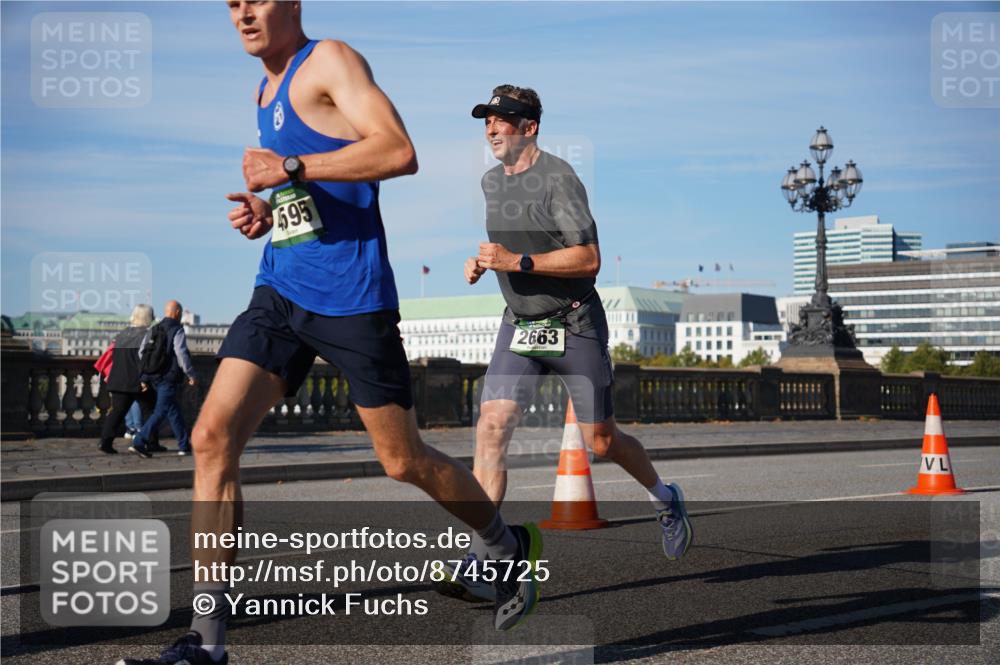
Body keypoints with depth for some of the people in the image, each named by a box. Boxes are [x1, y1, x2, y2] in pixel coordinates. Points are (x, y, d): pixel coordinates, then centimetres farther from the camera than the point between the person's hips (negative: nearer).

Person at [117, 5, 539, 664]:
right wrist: (269, 210, 11)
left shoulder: (331, 61, -6)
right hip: (281, 291, 8)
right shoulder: (266, 89, 20)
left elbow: (399, 152, -21)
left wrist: (289, 169, -22)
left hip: (351, 295, -7)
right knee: (213, 437, -7)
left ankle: (511, 548, 30)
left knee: (404, 461, 2)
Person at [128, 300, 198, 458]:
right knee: (161, 411, -7)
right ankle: (138, 443, -14)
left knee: (173, 411, 15)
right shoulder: (177, 330, -7)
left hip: (154, 378, 8)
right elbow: (181, 354, -14)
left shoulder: (153, 330, 15)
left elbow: (142, 354, 12)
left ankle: (185, 445, 19)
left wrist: (144, 378, 15)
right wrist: (191, 375, -5)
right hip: (169, 378, -8)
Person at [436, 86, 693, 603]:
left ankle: (665, 500, 37)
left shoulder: (557, 178, -14)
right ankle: (480, 565, -14)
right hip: (519, 325, 6)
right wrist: (483, 264, 7)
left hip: (574, 324, -6)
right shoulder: (492, 182, 10)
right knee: (491, 426, -13)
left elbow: (589, 259, -20)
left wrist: (517, 261, -26)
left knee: (601, 442, 5)